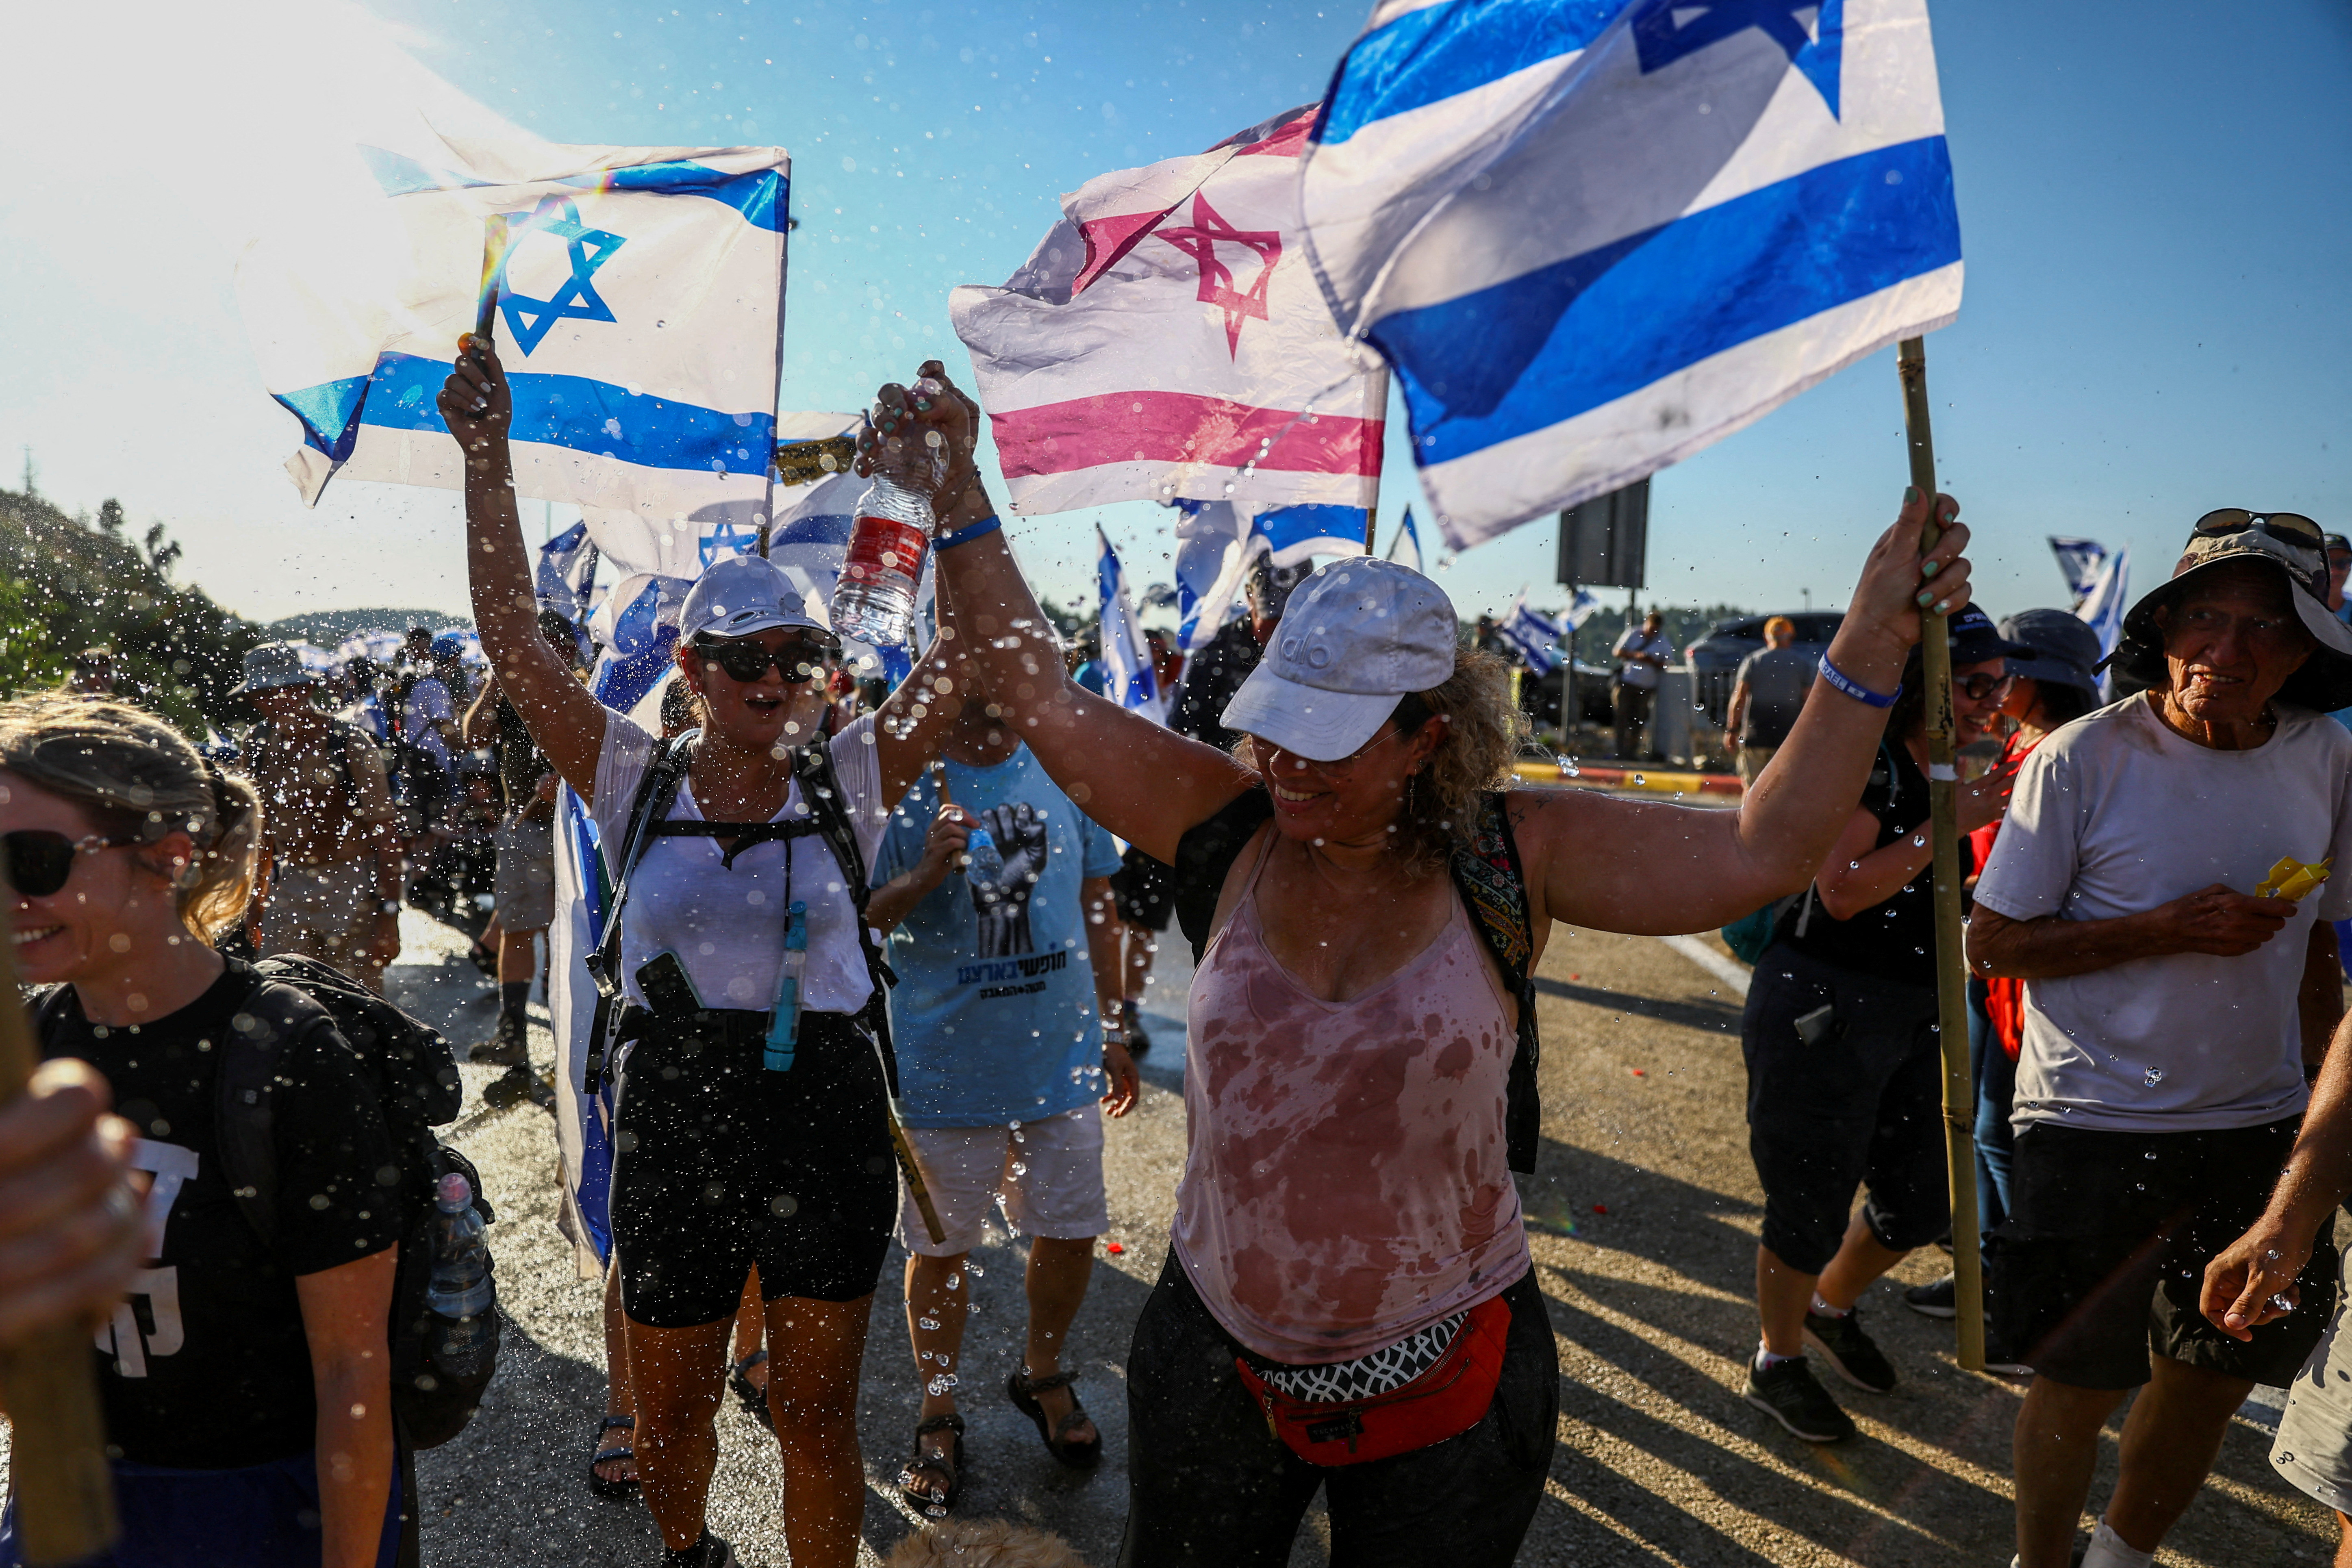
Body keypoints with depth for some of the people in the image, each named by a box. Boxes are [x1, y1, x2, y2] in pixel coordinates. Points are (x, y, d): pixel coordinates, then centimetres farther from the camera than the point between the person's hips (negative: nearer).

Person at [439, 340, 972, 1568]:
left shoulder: (849, 781, -4)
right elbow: (512, 635, -4)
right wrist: (488, 464, -9)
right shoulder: (635, 783, -2)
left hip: (829, 1125, -1)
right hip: (673, 1132, 2)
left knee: (816, 1416, 13)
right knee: (668, 1411, 22)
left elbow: (965, 648, -12)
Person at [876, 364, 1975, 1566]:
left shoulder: (1509, 855, -13)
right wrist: (959, 497, -13)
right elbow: (1038, 697, -11)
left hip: (1449, 1377, -1)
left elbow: (1759, 855, -15)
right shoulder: (1227, 827, -11)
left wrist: (1871, 646, -21)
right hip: (1217, 1361, 2)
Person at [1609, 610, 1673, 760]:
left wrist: (1652, 661, -15)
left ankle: (1631, 751, 9)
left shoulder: (1663, 642, 5)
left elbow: (1667, 664, 3)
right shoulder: (1632, 634, 4)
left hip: (1648, 687, 1)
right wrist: (1635, 656, -14)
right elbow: (1616, 652, 1)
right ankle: (1620, 751, 0)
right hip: (1627, 682, -1)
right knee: (1623, 716, -4)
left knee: (1639, 720, 1)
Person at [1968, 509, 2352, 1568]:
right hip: (2096, 1126, -5)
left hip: (2261, 1130, 5)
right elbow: (1990, 944, -11)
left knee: (2215, 1378, 16)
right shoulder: (2084, 757, -13)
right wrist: (2171, 930, -20)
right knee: (2078, 1384, 7)